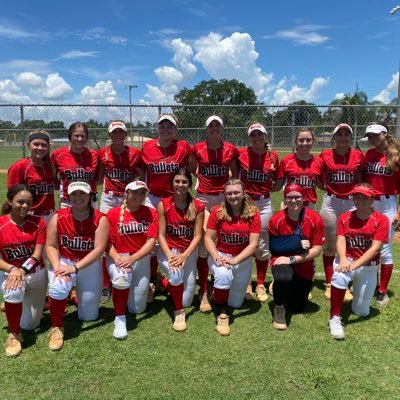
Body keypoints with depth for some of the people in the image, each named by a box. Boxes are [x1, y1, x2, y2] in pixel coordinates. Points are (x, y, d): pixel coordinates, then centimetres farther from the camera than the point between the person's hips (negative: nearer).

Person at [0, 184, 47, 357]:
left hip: (37, 274, 2)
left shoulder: (38, 223, -9)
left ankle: (27, 303, 43)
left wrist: (23, 270, -31)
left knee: (30, 325, 6)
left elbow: (38, 254, -14)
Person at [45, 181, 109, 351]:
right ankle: (57, 328, -8)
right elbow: (51, 246, -7)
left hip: (90, 266, 0)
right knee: (57, 288, -35)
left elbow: (99, 249, -21)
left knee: (88, 316, 8)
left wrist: (75, 268, -29)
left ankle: (81, 294, 43)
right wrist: (57, 266, -25)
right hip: (64, 262, 0)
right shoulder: (58, 217, -10)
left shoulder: (100, 219, -16)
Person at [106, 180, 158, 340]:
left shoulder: (151, 213, -3)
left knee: (137, 309, 2)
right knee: (121, 277, -39)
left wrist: (132, 258, -24)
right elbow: (109, 243, -7)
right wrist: (117, 259, -26)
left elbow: (151, 241, -11)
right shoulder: (113, 213, -6)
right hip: (118, 258, -2)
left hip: (141, 259, 2)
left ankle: (145, 287, 38)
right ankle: (120, 319, -17)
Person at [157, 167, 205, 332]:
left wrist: (184, 256, -24)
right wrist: (169, 255, -24)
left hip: (189, 254, 2)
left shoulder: (198, 206, -7)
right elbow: (161, 235, -9)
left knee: (186, 302, 5)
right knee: (176, 275, -37)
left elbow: (197, 236, -10)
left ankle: (165, 282, 36)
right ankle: (179, 313, -10)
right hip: (168, 251, -2)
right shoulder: (163, 205, -8)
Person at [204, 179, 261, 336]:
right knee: (223, 274, -37)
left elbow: (253, 244, -15)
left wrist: (234, 260, -26)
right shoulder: (217, 211, -10)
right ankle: (222, 314, -15)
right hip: (220, 255, -1)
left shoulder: (253, 213, -11)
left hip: (243, 259, 2)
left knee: (236, 303, 9)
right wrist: (216, 258, -27)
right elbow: (208, 238, -10)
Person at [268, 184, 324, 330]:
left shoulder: (315, 219, -14)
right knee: (283, 278, -39)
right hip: (282, 260, -2)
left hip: (304, 267, 2)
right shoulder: (276, 220, -14)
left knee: (296, 309, 12)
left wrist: (292, 259, -22)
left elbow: (317, 249, -14)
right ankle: (279, 309, -9)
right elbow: (273, 248, -10)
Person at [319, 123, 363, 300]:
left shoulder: (358, 155, 3)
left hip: (352, 202, 1)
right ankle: (329, 284, 19)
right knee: (329, 245, 6)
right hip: (330, 202, -1)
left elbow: (360, 180, 8)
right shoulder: (325, 155, 0)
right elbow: (319, 179, 8)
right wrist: (328, 189, -6)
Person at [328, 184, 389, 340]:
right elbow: (340, 241, -12)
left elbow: (375, 248, -18)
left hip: (368, 267, 0)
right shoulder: (344, 218, -1)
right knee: (339, 276, -38)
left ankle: (357, 289, 39)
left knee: (361, 312, 5)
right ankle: (335, 318, -24)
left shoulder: (381, 220, -10)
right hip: (347, 260, 0)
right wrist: (343, 260, -34)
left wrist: (354, 265, -31)